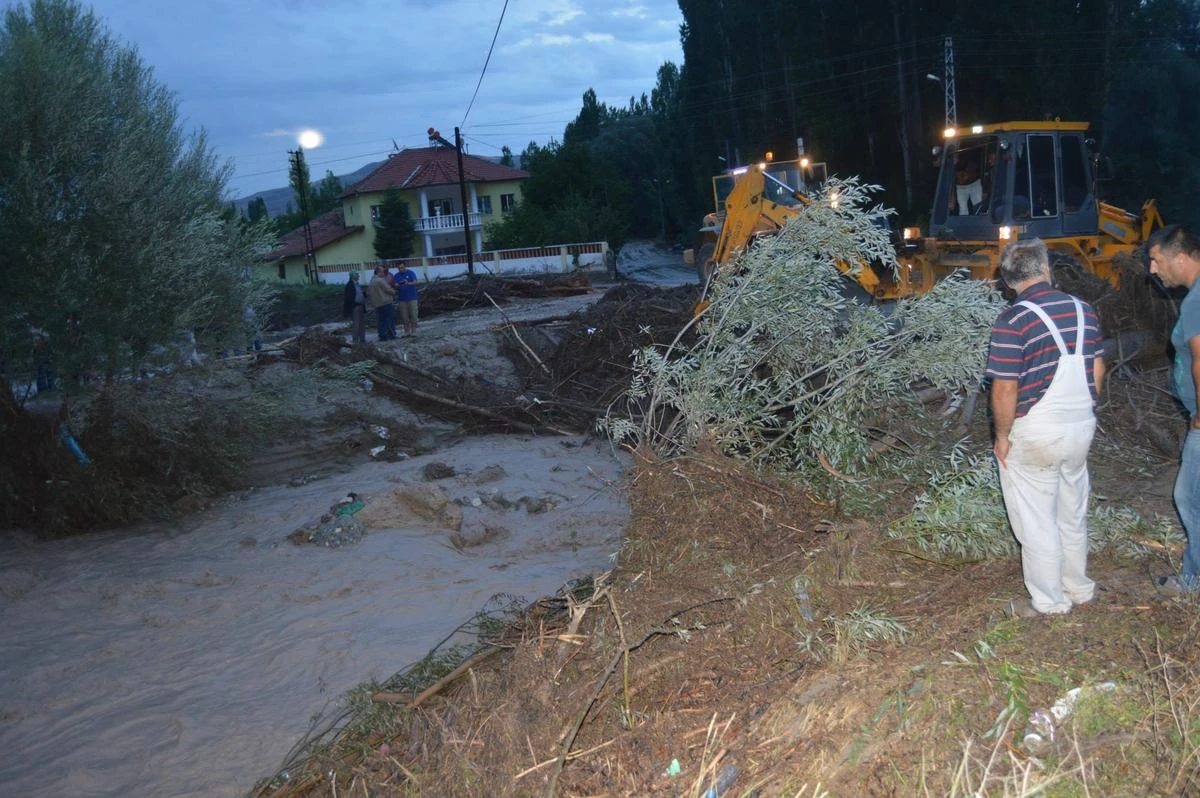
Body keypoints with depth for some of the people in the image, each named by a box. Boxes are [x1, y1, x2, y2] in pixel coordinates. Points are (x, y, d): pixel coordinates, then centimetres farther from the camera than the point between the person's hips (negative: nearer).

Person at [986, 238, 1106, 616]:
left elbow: (1005, 390, -20)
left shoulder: (1013, 320, -20)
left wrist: (1002, 436, -7)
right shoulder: (1083, 309, 0)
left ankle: (1049, 602, 19)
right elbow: (1097, 370, 9)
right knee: (1073, 514, 22)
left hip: (1035, 434, -6)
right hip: (1082, 427, 7)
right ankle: (1078, 587, 37)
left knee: (1036, 522, 8)